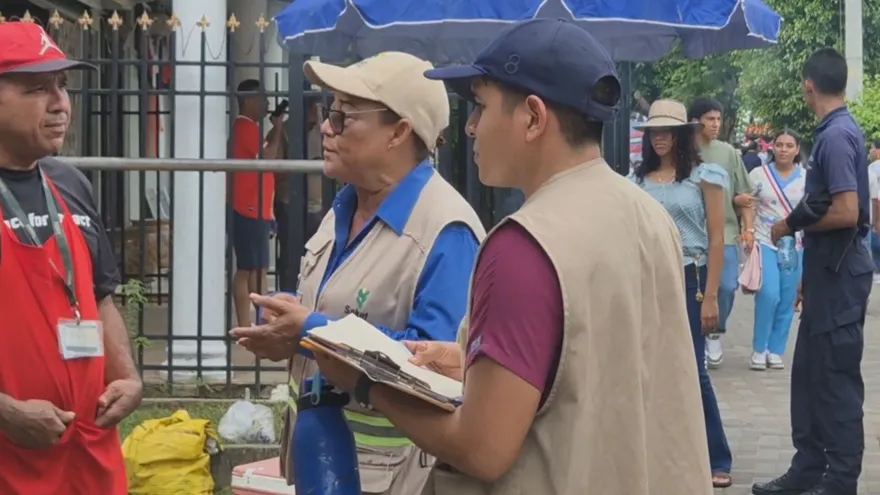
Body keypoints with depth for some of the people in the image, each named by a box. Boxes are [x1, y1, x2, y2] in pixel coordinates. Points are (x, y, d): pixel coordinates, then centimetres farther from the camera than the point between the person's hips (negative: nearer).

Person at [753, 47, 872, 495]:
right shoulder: (837, 131, 11)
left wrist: (792, 225, -12)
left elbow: (846, 212, -25)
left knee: (837, 377, -3)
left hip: (839, 274, -10)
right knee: (810, 372, 14)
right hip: (826, 273, 10)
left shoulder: (836, 136, -18)